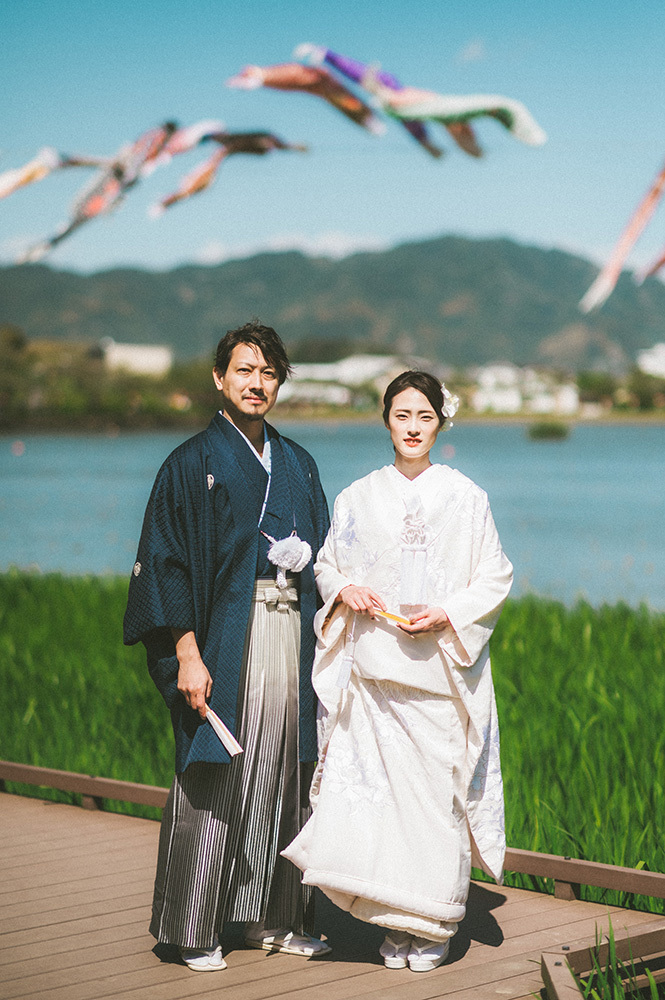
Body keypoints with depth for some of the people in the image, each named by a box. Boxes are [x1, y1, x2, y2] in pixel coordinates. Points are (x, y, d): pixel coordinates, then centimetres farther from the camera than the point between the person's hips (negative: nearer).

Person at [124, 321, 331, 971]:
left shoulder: (297, 464, 16)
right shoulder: (193, 463, -1)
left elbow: (322, 557, 20)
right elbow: (168, 561, -7)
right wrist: (187, 653, -14)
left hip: (291, 631, 5)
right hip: (225, 633, -5)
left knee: (281, 773, 7)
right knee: (215, 777, -3)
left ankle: (274, 917, 16)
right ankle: (194, 929, 5)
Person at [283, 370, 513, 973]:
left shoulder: (466, 498, 2)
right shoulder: (358, 498, 8)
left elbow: (495, 578, 2)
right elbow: (327, 565, 16)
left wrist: (446, 614, -13)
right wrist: (345, 589, -5)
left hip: (441, 670, -2)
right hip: (375, 673, 2)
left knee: (438, 787, -2)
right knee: (380, 787, -1)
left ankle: (434, 926, 9)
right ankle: (396, 923, 10)